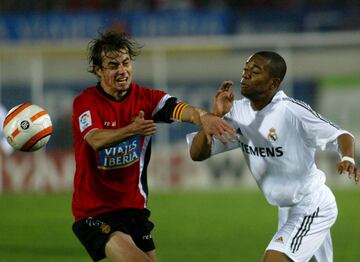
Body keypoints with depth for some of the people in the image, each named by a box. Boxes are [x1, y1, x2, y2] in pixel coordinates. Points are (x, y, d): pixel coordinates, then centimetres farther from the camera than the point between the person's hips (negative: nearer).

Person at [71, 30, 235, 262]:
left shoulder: (145, 98, 2)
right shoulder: (86, 102, -9)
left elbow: (177, 108, -18)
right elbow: (96, 140, -28)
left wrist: (202, 116, -41)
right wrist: (131, 130, -47)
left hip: (134, 208, 6)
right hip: (95, 213, -6)